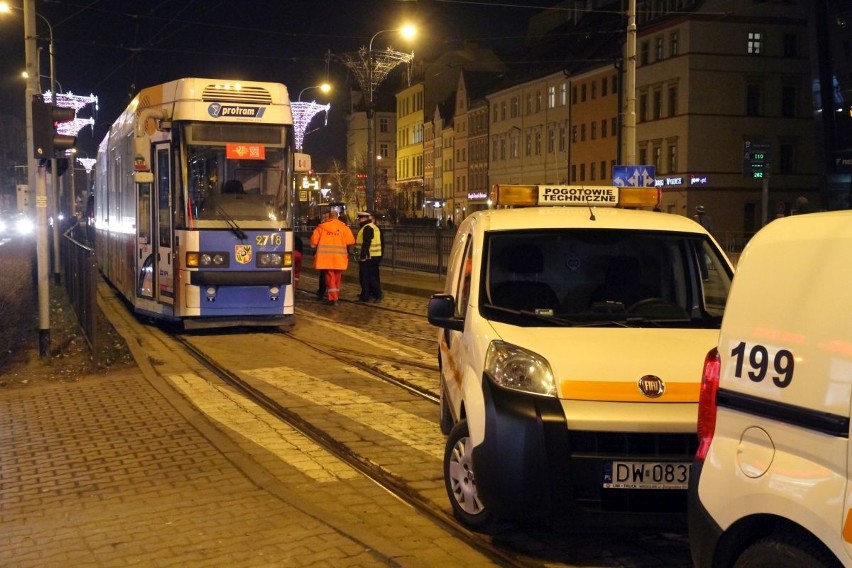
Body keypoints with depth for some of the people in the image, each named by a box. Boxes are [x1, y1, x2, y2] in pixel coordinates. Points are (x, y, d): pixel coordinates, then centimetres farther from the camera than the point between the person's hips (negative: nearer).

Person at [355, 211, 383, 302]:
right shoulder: (374, 227, 17)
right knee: (373, 276, 14)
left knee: (364, 277, -4)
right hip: (376, 256, 10)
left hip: (368, 257, -10)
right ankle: (376, 295, 19)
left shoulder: (367, 228, -15)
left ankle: (365, 296, -1)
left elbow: (366, 243, -23)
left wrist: (362, 255, -23)